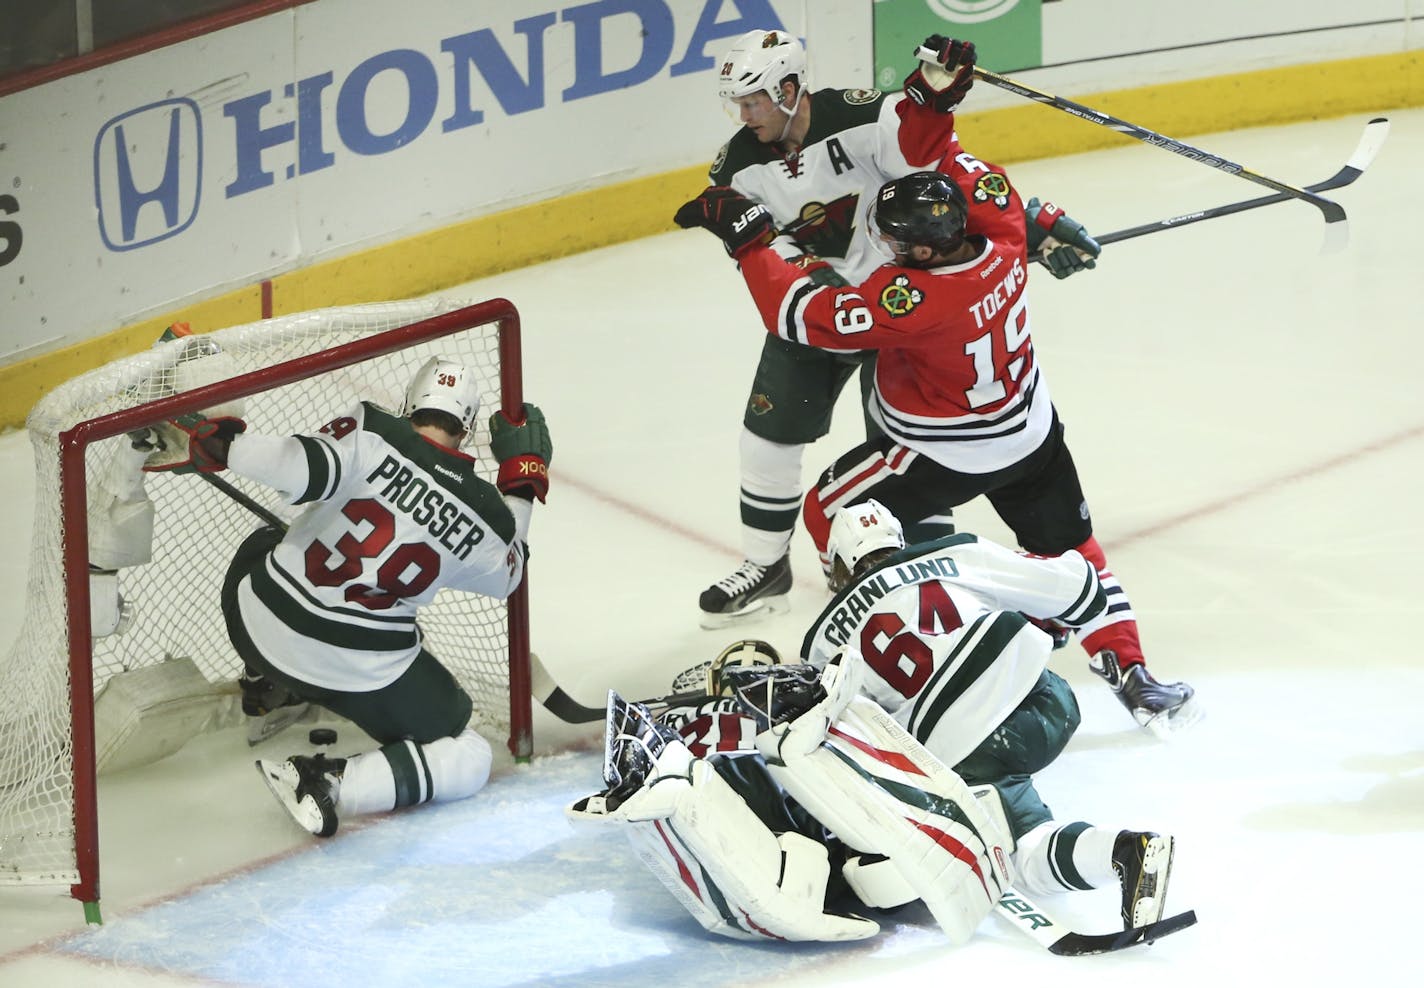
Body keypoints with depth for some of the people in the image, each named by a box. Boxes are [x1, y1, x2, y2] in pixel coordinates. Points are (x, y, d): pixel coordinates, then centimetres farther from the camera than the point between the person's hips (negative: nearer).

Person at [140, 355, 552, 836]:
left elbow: (301, 467, -27)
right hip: (364, 670, -2)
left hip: (255, 622, 2)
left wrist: (217, 445, -15)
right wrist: (522, 478, 20)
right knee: (468, 761, 12)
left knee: (264, 545, 36)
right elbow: (505, 575, 18)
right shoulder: (487, 517, -3)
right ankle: (329, 784, -10)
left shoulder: (370, 433, -11)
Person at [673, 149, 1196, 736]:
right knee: (1069, 549, 17)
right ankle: (1131, 676, 11)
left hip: (946, 456, -7)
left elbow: (802, 315, -34)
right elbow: (976, 180, 4)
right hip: (1031, 433, 7)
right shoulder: (1003, 236, -18)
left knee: (829, 513, 12)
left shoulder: (914, 299, -36)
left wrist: (746, 238, -29)